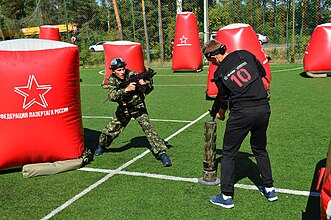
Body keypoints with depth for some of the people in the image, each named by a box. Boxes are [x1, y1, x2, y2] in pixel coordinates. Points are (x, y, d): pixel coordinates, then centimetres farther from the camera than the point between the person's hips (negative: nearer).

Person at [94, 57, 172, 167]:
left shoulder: (132, 74, -19)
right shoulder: (111, 80, -13)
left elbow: (148, 90, -24)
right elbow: (111, 96, -30)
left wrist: (145, 84, -48)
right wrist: (126, 90, -45)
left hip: (138, 107, -2)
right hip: (123, 109, 3)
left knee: (148, 128, -20)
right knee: (109, 131, 6)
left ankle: (161, 153, -17)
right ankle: (102, 146, 38)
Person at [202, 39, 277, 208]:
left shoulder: (219, 74, -2)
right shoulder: (245, 55, 5)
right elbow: (262, 73, 15)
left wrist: (219, 113, 29)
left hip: (242, 112, -5)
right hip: (263, 108, 5)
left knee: (228, 153, 9)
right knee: (260, 149, 24)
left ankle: (226, 196, 13)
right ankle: (269, 189, 31)